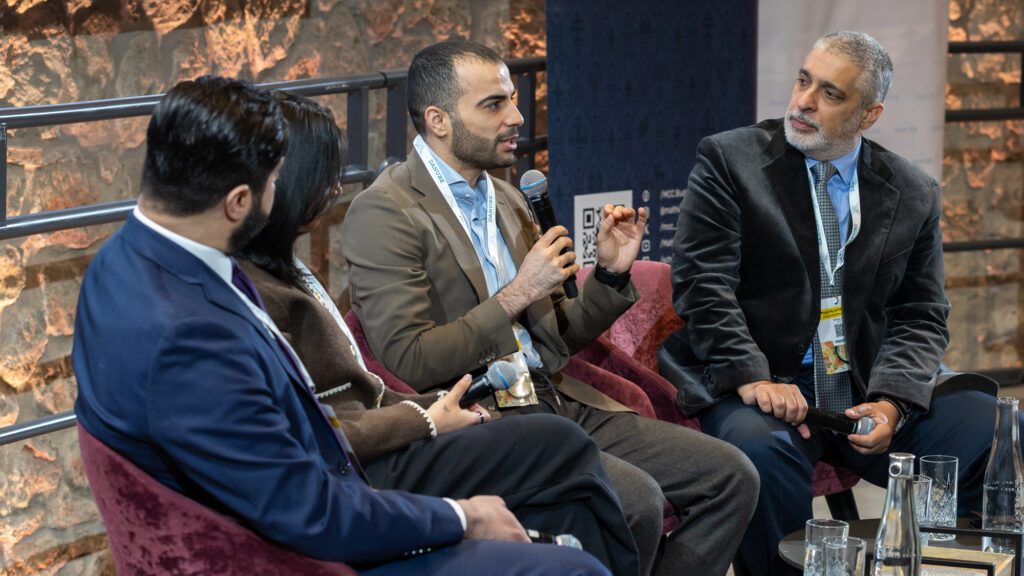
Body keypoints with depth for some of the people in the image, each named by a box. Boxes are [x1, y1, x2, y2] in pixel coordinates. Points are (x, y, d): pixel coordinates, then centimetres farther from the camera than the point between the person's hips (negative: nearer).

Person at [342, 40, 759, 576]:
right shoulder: (383, 214, -8)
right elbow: (409, 363, -16)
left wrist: (611, 273, 5)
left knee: (730, 476, -5)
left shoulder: (505, 199, 18)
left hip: (558, 401, 8)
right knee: (635, 500, -30)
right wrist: (516, 295, -14)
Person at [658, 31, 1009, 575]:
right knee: (761, 448, -38)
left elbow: (921, 318, 11)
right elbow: (702, 283, -6)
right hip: (765, 386, -3)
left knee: (1001, 432, -19)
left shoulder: (913, 194, 11)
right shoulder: (729, 160, 2)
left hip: (869, 391, 3)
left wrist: (891, 401, -9)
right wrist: (751, 378, -20)